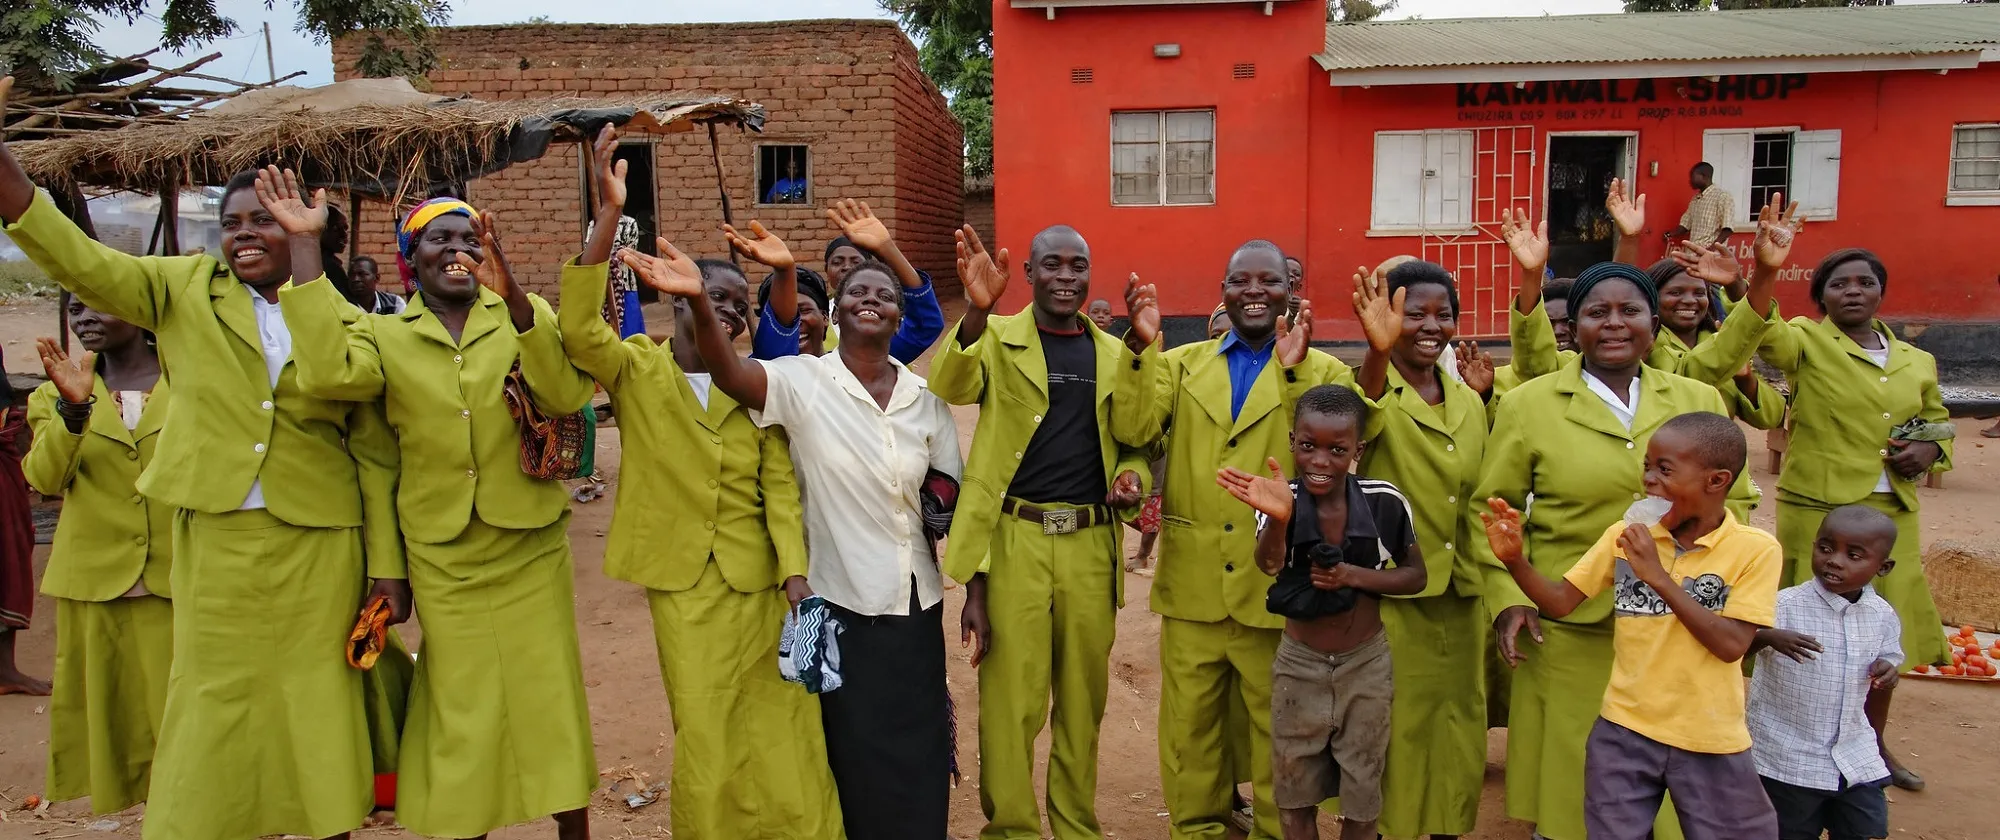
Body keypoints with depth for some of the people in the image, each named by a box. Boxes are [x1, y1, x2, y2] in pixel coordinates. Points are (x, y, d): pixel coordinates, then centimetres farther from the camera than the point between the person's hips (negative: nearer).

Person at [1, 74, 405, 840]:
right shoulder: (186, 291, 5)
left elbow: (376, 455, 2)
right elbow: (78, 260, -7)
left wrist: (387, 566, -1)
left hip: (317, 549, -1)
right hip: (215, 544, 1)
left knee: (316, 703, 9)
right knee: (212, 710, 9)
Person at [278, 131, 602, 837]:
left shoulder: (522, 315, 0)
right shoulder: (386, 336, 2)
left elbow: (567, 393, -18)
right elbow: (328, 374, -20)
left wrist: (512, 297, -31)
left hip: (530, 553, 0)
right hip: (443, 562, 1)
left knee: (552, 707, 8)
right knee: (461, 719, 11)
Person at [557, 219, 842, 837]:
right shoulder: (635, 370, 0)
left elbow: (780, 484, -1)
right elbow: (577, 328, -20)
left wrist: (796, 573, -13)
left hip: (759, 582, 1)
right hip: (682, 583, -1)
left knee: (784, 733, 5)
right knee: (703, 738, 7)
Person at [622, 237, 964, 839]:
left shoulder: (926, 396, 1)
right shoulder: (804, 381, -9)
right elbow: (730, 373, -29)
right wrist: (698, 299, -48)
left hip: (918, 605, 3)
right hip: (841, 604, -3)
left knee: (922, 758, 13)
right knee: (856, 759, 12)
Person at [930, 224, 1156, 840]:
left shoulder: (1112, 353, 12)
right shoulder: (998, 338, 1)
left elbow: (1132, 431, 2)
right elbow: (949, 387, -19)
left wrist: (1143, 345, -11)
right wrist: (975, 312, -37)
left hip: (1091, 543, 3)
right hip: (1015, 540, -3)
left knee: (1082, 698, 13)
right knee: (1010, 700, 3)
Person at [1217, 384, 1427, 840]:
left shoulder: (1386, 501, -14)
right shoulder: (1284, 499, -16)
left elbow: (1416, 576, -3)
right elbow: (1269, 565, -34)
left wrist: (1353, 575, -21)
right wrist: (1277, 520, -57)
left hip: (1366, 665, 0)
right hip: (1298, 665, 1)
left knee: (1361, 801, 15)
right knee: (1297, 798, 17)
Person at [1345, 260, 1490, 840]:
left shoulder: (1468, 401, 9)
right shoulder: (1373, 389, -10)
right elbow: (1362, 419, -37)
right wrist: (1378, 350, -52)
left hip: (1460, 598, 6)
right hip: (1390, 597, -6)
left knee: (1458, 727, 16)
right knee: (1392, 730, 4)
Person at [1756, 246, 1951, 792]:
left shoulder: (1917, 362, 10)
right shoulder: (1806, 342, -7)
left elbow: (1938, 419, 24)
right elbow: (1762, 334, -30)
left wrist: (1931, 448, 0)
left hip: (1893, 515, 6)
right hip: (1817, 512, -5)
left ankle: (1874, 746, 38)